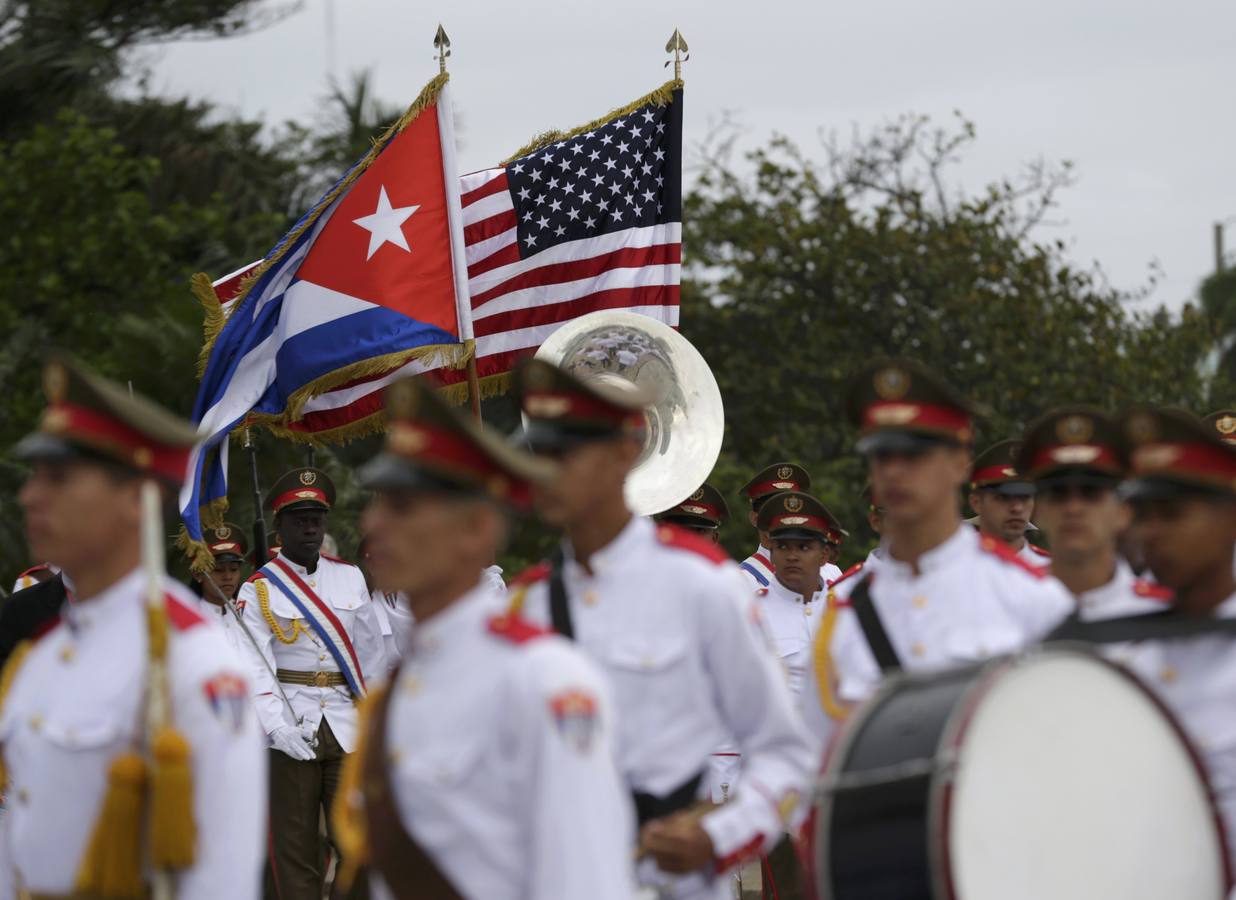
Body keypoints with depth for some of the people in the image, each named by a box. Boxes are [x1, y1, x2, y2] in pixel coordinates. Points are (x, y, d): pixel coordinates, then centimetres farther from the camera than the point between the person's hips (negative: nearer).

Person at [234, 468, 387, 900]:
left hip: (347, 724, 3)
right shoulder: (258, 589, -1)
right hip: (291, 724, -3)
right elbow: (254, 665, -11)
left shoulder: (350, 577, 10)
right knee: (295, 845, 3)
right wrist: (277, 726, -24)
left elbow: (372, 653, 14)